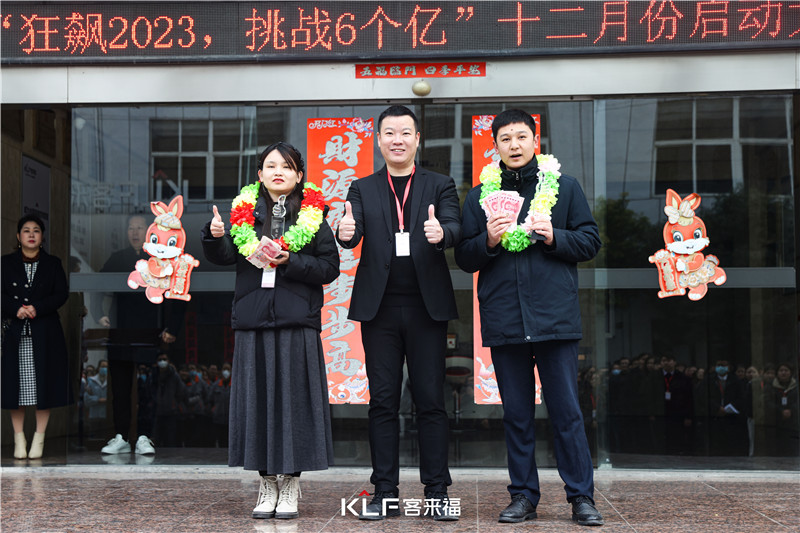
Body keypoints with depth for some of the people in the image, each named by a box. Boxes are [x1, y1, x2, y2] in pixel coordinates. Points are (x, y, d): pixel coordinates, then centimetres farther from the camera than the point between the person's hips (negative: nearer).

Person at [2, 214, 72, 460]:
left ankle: (39, 437, 7)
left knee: (43, 384, -1)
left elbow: (62, 293, -1)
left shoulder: (53, 264, 9)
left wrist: (37, 308, -15)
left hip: (45, 333, 0)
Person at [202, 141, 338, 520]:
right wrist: (215, 236, -18)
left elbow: (330, 266, 0)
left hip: (297, 323, -2)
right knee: (257, 400, 4)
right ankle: (267, 485, 16)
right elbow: (223, 257, 2)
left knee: (294, 400, 0)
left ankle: (291, 487, 11)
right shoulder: (244, 212, 10)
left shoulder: (312, 216, 5)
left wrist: (291, 261, -12)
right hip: (253, 321, 2)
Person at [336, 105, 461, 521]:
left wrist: (441, 232, -32)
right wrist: (345, 232, -29)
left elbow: (455, 227, -8)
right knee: (382, 401, 4)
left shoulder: (440, 186, 9)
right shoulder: (362, 189, 12)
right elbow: (353, 232, -5)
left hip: (427, 307, -1)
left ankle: (437, 493, 9)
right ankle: (385, 494, 11)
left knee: (431, 401, 1)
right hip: (380, 307, 1)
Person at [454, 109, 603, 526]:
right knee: (516, 413, 8)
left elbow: (590, 241, 6)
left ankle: (581, 496, 9)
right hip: (503, 319, 2)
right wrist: (488, 240, -9)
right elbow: (464, 258, 10)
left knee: (566, 410, 0)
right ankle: (523, 496, 17)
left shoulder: (565, 186, 9)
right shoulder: (479, 195, 11)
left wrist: (554, 236, -11)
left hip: (554, 315, -1)